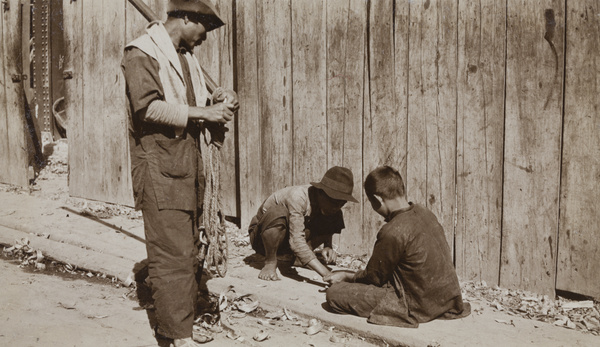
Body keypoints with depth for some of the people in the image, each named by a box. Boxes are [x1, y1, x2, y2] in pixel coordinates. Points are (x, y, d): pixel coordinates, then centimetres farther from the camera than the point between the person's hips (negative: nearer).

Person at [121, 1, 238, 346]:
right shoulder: (142, 52, -6)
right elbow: (147, 106, -19)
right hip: (160, 168, -9)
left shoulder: (187, 57, 21)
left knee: (189, 250, 12)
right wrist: (201, 112, -18)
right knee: (173, 253, -9)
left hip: (189, 165, 9)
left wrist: (216, 101, 7)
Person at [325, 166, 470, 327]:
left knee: (334, 293, -10)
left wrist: (346, 277, 10)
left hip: (419, 306, -8)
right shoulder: (425, 213, -1)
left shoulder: (393, 232, -26)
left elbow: (374, 277, -10)